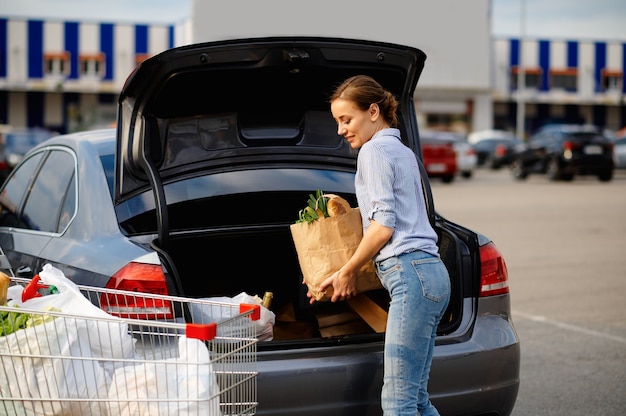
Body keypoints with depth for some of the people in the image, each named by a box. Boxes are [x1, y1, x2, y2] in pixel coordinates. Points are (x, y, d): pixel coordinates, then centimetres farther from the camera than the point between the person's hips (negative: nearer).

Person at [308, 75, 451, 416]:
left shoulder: (375, 149, -4)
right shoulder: (402, 151, 25)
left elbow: (383, 226, -11)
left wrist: (346, 272, 0)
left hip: (411, 275, -10)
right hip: (429, 273, 10)